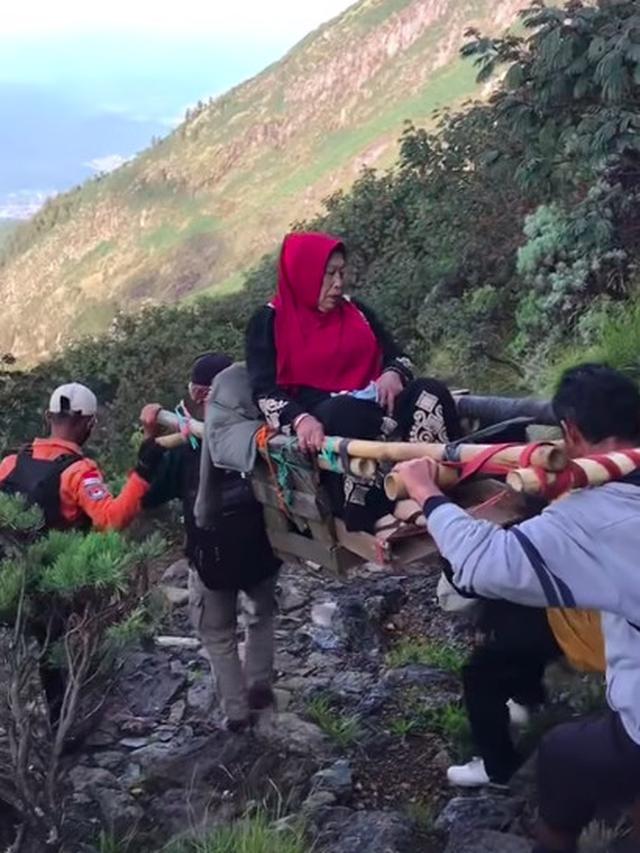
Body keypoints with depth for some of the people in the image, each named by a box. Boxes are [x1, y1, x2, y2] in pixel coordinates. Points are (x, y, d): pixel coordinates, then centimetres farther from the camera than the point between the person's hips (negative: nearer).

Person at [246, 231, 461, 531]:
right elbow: (264, 390, -7)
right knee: (353, 414, -40)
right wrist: (300, 420, -28)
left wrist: (393, 374, -8)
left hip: (372, 404, 5)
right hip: (319, 417, -5)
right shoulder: (270, 320, 4)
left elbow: (397, 355, 18)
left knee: (431, 393, -24)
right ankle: (369, 522, -42)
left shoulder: (355, 310, 19)